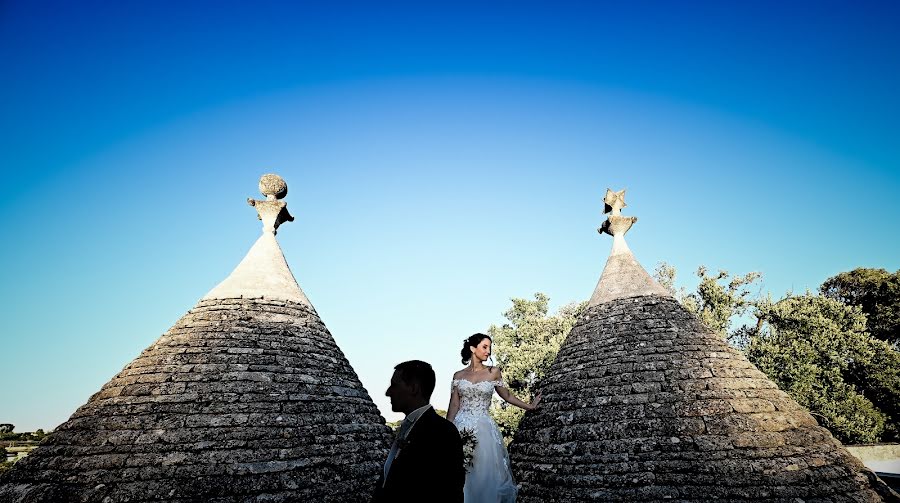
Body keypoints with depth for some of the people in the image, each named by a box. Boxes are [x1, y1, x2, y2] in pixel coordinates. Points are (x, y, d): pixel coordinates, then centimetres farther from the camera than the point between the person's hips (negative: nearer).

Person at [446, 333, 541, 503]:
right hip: (460, 427, 0)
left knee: (484, 474, -2)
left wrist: (530, 406, 21)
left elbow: (507, 396, 16)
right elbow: (453, 406, 5)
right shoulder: (459, 376, 6)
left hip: (483, 429, 0)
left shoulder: (493, 372, 6)